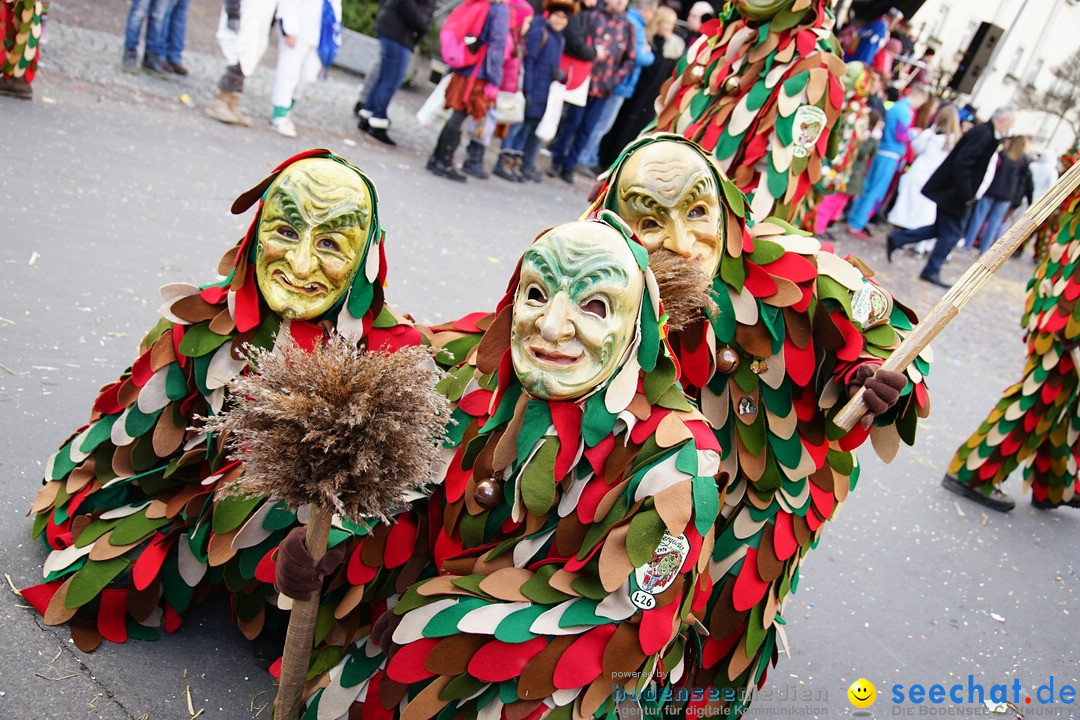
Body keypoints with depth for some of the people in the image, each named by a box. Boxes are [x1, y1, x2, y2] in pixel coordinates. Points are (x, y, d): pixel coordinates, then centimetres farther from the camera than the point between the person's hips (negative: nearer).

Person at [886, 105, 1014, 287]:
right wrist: (966, 195, -19)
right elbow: (962, 164, -25)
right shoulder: (983, 134, -19)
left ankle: (896, 239, 17)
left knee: (941, 229, 16)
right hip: (951, 191, -9)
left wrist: (967, 194, 9)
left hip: (948, 190, 9)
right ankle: (931, 271, 11)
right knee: (952, 232, 0)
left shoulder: (986, 134, 10)